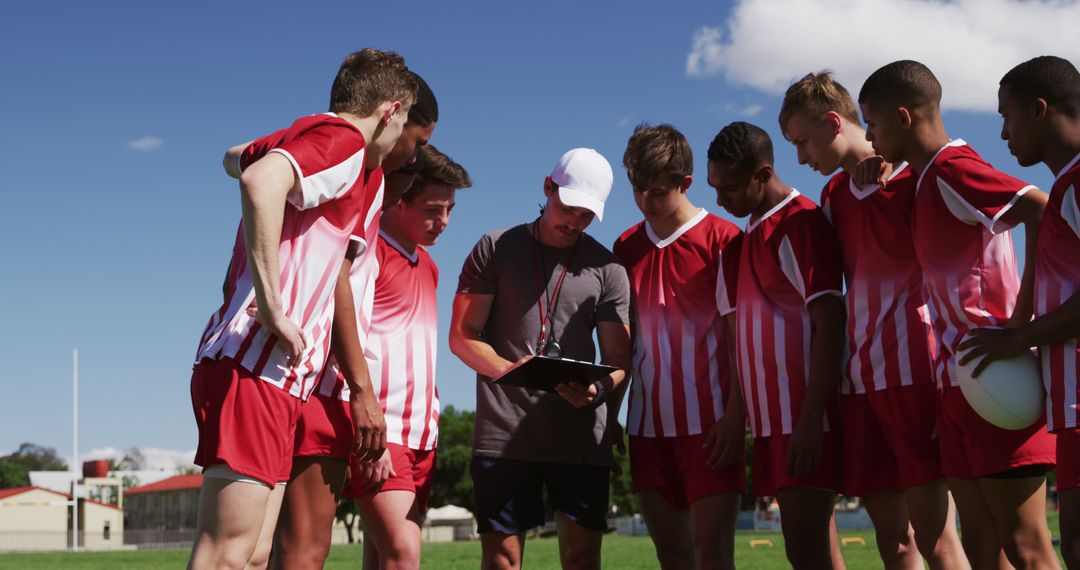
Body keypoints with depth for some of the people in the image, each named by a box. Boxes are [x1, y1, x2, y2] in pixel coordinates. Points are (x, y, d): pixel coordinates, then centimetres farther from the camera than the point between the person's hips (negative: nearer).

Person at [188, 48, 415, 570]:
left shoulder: (298, 136, 21)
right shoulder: (344, 142, -7)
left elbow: (235, 158, 44)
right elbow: (261, 181, -27)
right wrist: (272, 307, -24)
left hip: (272, 377, 10)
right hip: (256, 368, -10)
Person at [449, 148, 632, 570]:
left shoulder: (607, 269, 12)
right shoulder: (495, 249, 9)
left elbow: (618, 360, 9)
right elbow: (462, 336, 4)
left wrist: (597, 391, -15)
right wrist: (507, 369, -16)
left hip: (581, 434, 1)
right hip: (504, 431, -1)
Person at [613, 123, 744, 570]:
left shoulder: (723, 240, -4)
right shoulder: (626, 248, 11)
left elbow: (741, 335, -6)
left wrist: (735, 416, -13)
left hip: (709, 424, -5)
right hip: (649, 424, 5)